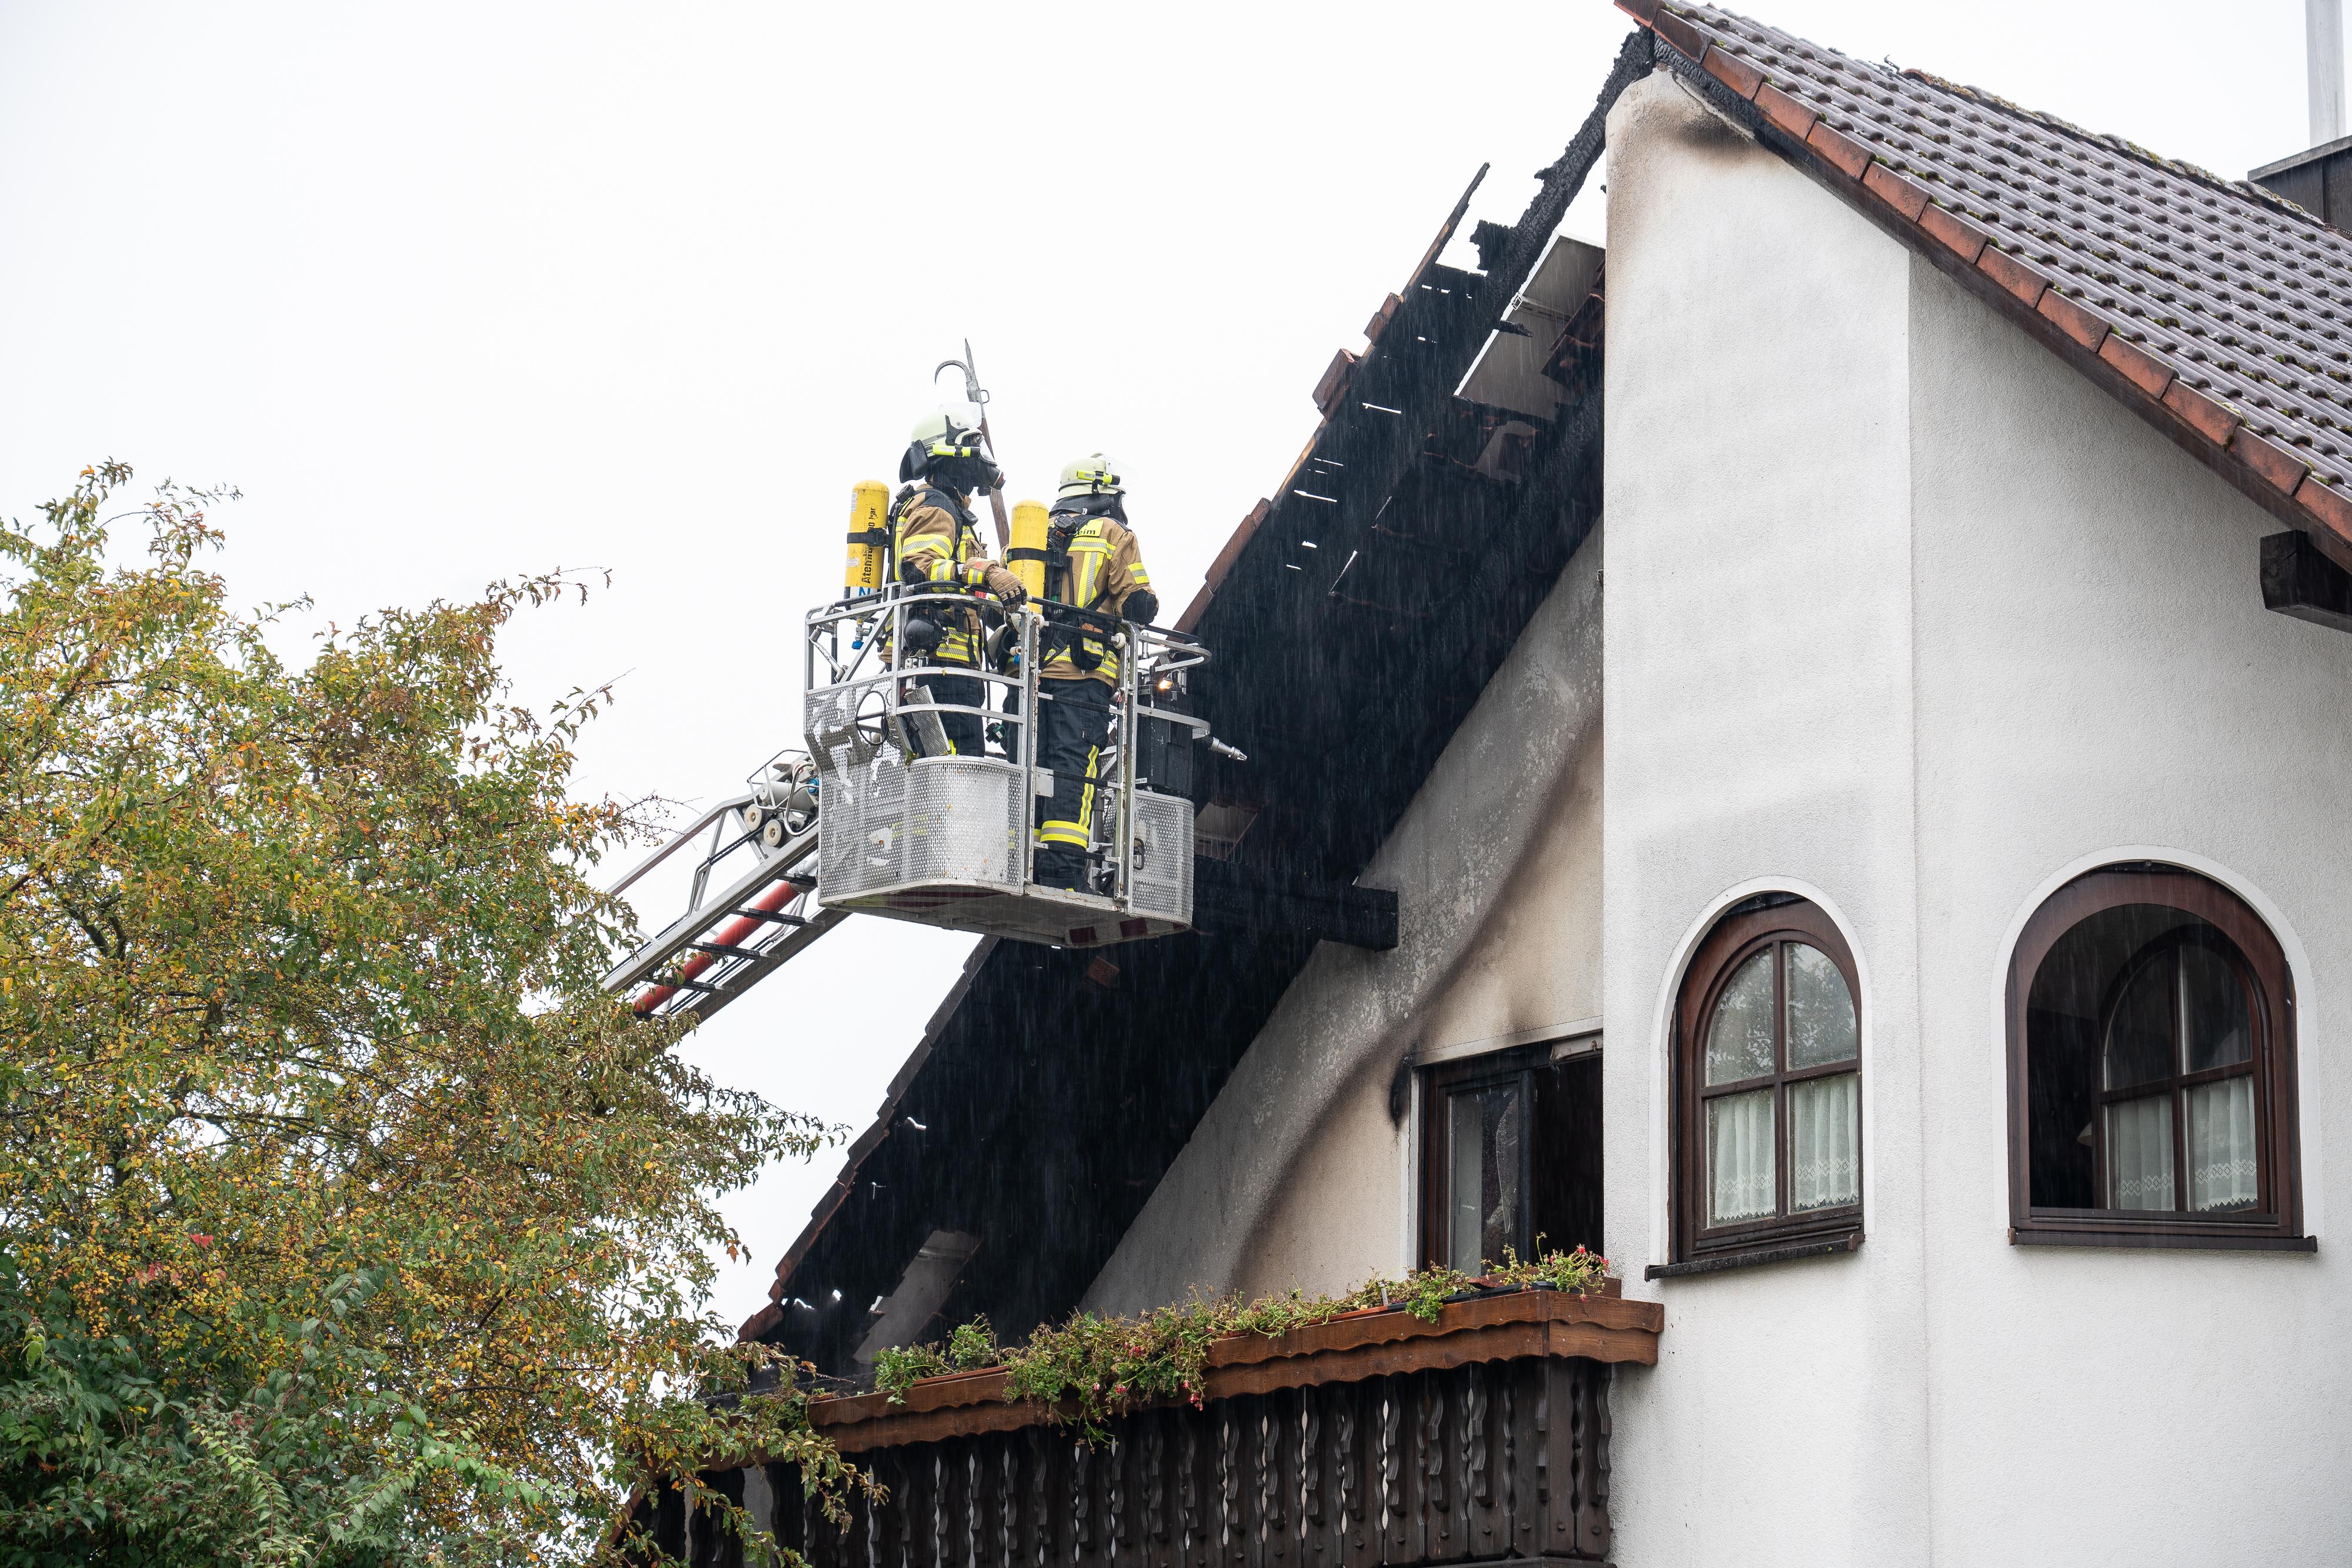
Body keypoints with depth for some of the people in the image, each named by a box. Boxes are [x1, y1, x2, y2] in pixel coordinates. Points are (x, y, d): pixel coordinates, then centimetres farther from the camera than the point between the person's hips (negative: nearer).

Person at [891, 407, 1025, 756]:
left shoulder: (946, 507, 30)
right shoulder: (933, 507, -5)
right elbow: (917, 567, -23)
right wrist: (985, 572, -31)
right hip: (942, 661, -11)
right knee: (962, 766, -18)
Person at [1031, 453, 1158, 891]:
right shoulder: (1113, 535, 5)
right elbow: (1138, 605, -1)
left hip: (1028, 669, 5)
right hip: (1083, 674, -5)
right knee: (1072, 770, -8)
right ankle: (1062, 873, -17)